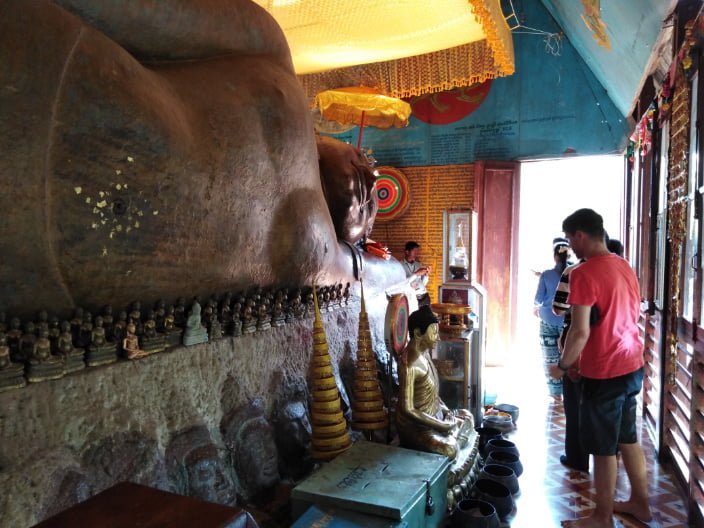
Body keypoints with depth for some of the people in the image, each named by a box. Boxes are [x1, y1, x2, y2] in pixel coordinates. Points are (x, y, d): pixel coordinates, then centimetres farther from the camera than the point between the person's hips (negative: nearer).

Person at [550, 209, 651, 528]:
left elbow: (580, 332, -23)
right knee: (628, 439, 22)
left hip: (605, 372, -8)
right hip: (631, 366, 8)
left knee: (604, 448, 6)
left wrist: (562, 365, -7)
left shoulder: (584, 273, -20)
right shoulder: (625, 267, 6)